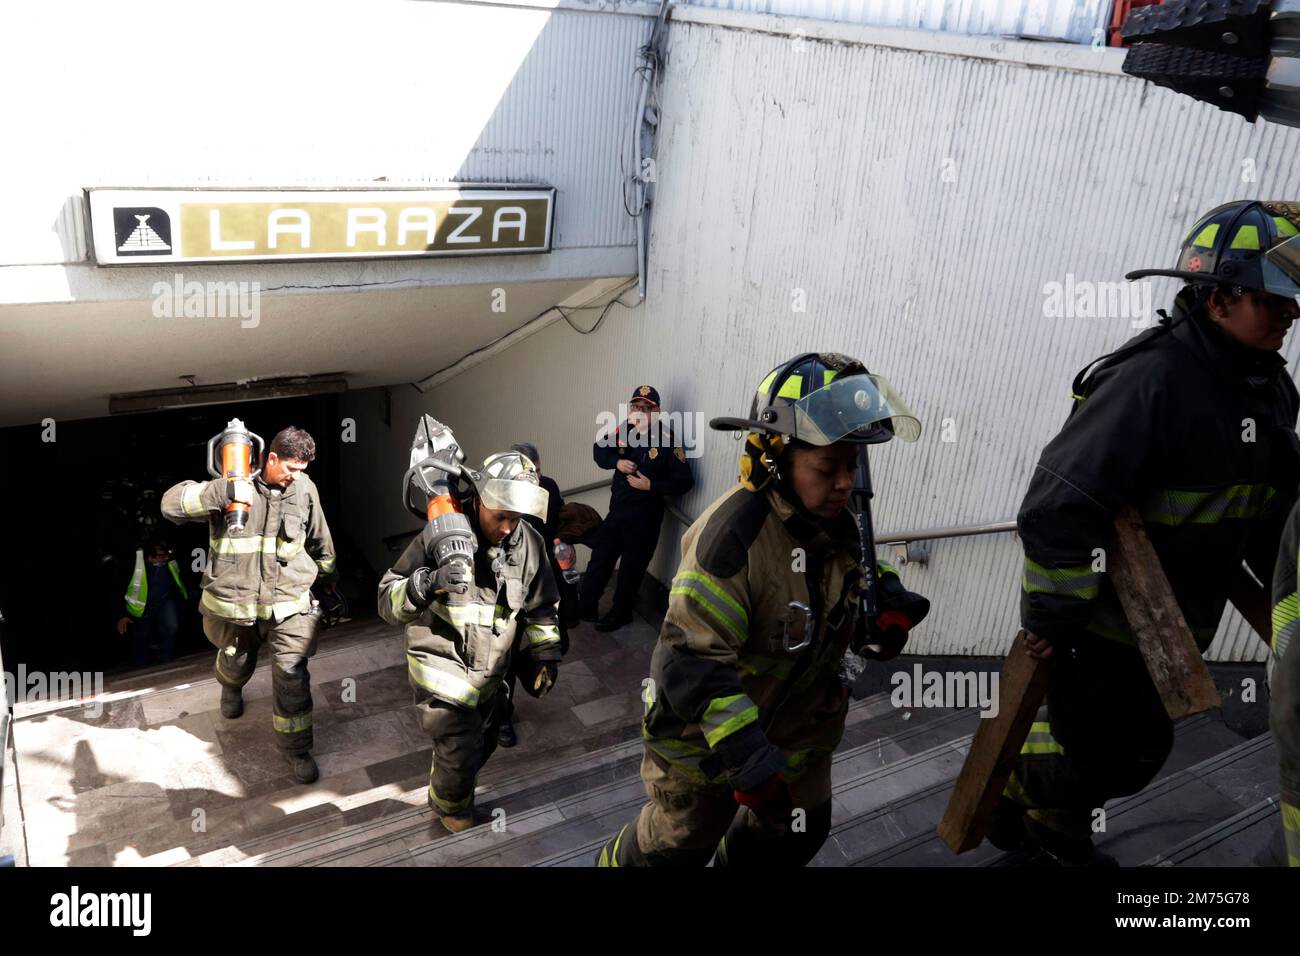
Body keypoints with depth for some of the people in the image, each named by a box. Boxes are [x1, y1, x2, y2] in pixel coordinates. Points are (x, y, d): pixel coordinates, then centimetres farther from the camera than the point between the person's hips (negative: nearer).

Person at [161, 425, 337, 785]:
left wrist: (329, 575, 25)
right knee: (236, 659, 24)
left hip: (289, 600, 0)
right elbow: (171, 504, -23)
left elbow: (319, 538, 12)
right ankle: (231, 689, 63)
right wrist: (222, 492, -37)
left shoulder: (304, 489, -4)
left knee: (291, 673, -7)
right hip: (234, 599, 0)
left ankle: (296, 747, 10)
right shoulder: (233, 486, -13)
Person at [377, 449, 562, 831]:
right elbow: (388, 602, -17)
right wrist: (427, 584, -35)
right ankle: (454, 815, 27)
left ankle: (449, 798, 53)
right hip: (443, 669, -5)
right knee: (460, 753, -7)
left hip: (490, 675, 5)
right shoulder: (440, 537, -17)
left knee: (481, 747, 21)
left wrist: (545, 654, 0)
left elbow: (541, 608, 10)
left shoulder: (530, 544, -5)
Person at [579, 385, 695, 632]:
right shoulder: (624, 430, -5)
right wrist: (616, 462, -9)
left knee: (632, 567, 10)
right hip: (616, 509, 5)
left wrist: (652, 486, -22)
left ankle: (620, 614, 29)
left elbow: (684, 481, -15)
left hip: (645, 516, -5)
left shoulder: (668, 440, -18)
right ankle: (585, 606, 31)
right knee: (600, 558, 15)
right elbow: (599, 450, 10)